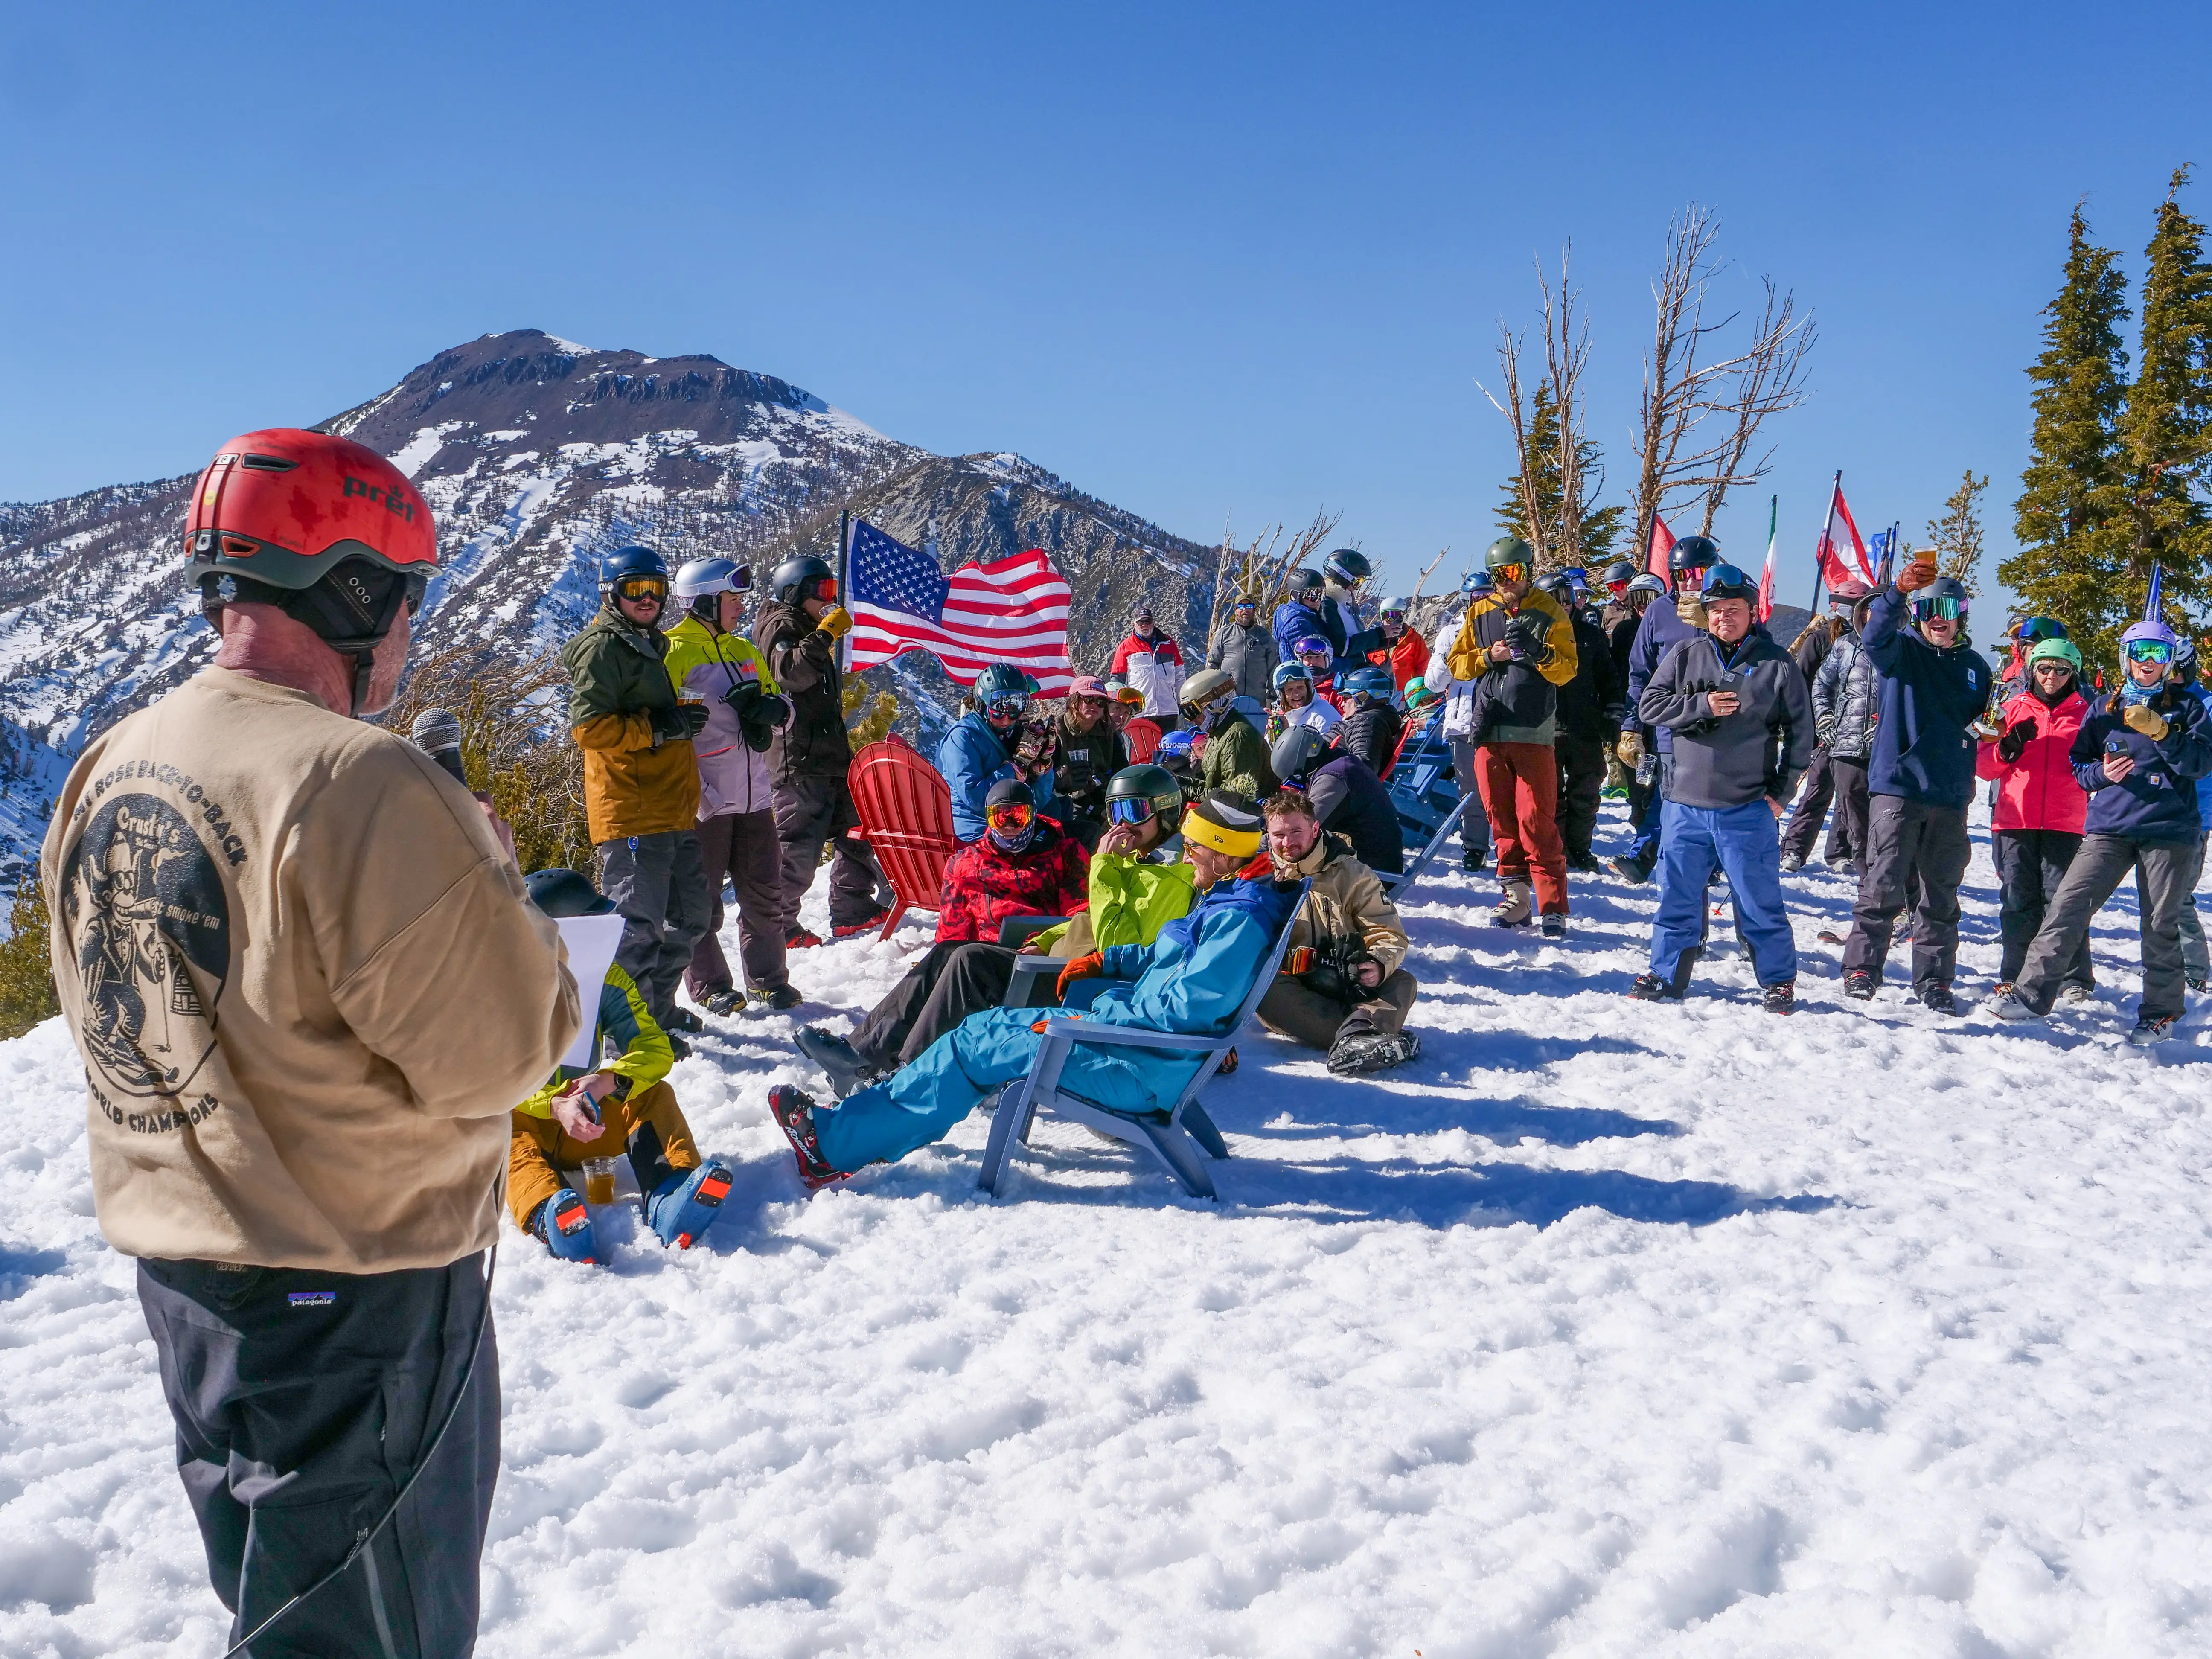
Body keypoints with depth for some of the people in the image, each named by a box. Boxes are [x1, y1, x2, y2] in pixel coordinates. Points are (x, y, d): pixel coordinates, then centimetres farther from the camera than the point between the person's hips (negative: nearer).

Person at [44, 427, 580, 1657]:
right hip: (355, 1291, -8)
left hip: (179, 1269, 8)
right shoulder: (362, 784, -25)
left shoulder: (109, 771, 2)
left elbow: (120, 1015, 12)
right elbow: (498, 1052, -24)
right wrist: (500, 895, -6)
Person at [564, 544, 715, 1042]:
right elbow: (587, 725, -19)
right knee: (639, 922, -7)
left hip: (673, 811, 10)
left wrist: (687, 717, 18)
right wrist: (659, 727, -21)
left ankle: (658, 1008, 29)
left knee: (691, 914, 16)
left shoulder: (651, 644, 22)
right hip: (632, 813, -10)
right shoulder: (603, 647, -8)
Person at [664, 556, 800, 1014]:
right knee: (702, 899, 2)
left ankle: (768, 977, 23)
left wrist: (771, 709, -4)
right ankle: (710, 985, 13)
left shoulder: (745, 651, 16)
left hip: (753, 795, 7)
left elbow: (782, 710, 20)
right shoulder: (676, 653, -7)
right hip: (705, 799, -6)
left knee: (765, 892, 11)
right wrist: (694, 789, -18)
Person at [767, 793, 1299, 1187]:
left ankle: (833, 1143, -2)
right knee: (986, 1027, 9)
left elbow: (1187, 1006, -28)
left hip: (1146, 1071, -10)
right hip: (1134, 1034, 10)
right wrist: (1107, 961, 12)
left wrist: (1092, 1018, -21)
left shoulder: (1240, 919, -21)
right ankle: (862, 1120, 12)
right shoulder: (1229, 899, 11)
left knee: (976, 1047, -8)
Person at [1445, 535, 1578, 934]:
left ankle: (1554, 907, -4)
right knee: (1502, 820, 7)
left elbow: (1566, 670, -4)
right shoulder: (1480, 613, 11)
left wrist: (1539, 652, -23)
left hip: (1534, 732, -4)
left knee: (1537, 821, -7)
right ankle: (1516, 898, 14)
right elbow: (1456, 663, 10)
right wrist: (1489, 657, -8)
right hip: (1490, 730, 4)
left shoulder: (1550, 612, 2)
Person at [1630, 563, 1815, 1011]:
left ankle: (1778, 981, 17)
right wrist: (1702, 706, -14)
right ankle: (1666, 977, 21)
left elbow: (1801, 734, 5)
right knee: (1677, 897, 9)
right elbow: (1650, 706, 0)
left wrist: (1780, 791, 0)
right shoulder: (1684, 655, 5)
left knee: (1760, 901, 3)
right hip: (1685, 804, 2)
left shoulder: (1778, 666, 0)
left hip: (1748, 810, -2)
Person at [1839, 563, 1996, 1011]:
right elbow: (1876, 634, -21)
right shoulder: (1901, 652, 3)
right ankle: (1862, 968, 3)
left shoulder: (1975, 667, 15)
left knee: (1940, 897, 8)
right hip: (1896, 788, -4)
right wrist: (1899, 591, -38)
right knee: (1883, 887, -8)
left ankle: (1933, 981, 15)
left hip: (1950, 797, 4)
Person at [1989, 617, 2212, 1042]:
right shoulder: (2103, 708, 14)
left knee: (2160, 926, 2)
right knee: (2068, 907, -11)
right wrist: (2100, 773, -7)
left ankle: (2161, 1011, 17)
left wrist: (2160, 733, -16)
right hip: (2110, 827, 2)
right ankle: (2032, 993, -8)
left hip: (2169, 830, -1)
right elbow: (2078, 762, 15)